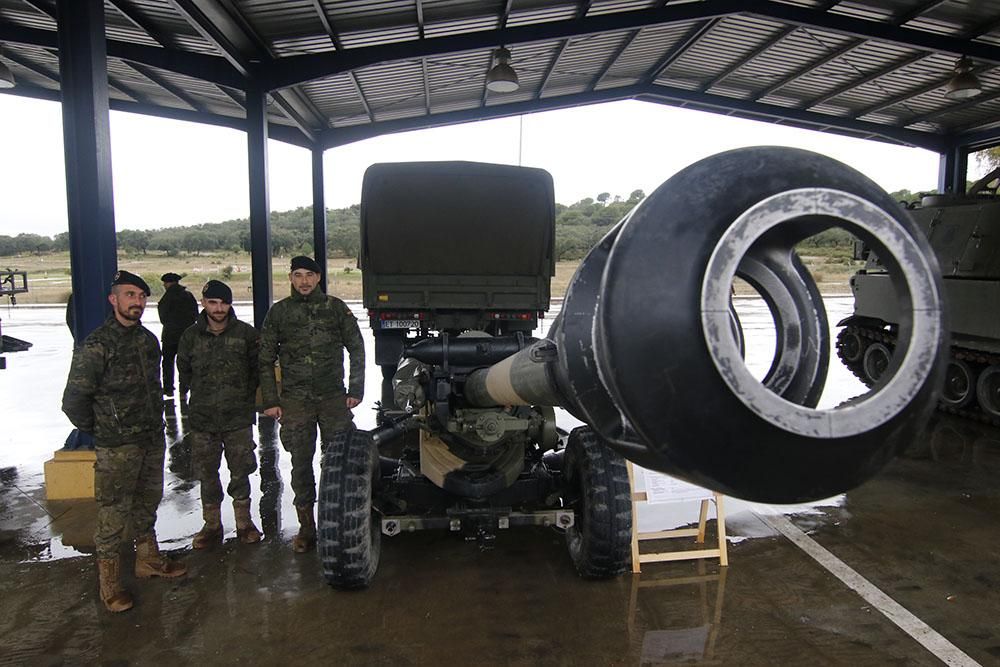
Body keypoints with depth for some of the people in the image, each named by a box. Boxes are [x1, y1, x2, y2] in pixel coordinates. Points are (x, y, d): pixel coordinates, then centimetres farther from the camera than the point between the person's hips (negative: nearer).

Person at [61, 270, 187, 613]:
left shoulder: (148, 339, 7)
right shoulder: (96, 345, -16)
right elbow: (74, 401, -15)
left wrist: (155, 422, 15)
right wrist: (98, 430, -4)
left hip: (153, 440, 7)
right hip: (117, 447, -7)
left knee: (148, 503, 21)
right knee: (113, 513, 2)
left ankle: (148, 560, 38)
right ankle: (109, 582, 16)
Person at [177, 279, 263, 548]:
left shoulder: (246, 333, -3)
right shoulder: (191, 335, 1)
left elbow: (258, 368, 6)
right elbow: (184, 372, 13)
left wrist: (246, 398, 5)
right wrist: (199, 397, 11)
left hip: (238, 417, -1)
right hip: (202, 418, 2)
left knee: (240, 471, 6)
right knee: (207, 473, 10)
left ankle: (244, 521, 22)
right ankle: (212, 525, 24)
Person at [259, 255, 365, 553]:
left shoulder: (336, 308, 3)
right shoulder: (279, 312, 5)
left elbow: (356, 349, 7)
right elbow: (266, 360, 7)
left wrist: (355, 391, 1)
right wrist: (270, 401, 2)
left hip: (334, 398, 0)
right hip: (295, 402, 1)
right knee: (301, 464, 6)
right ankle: (306, 529, 18)